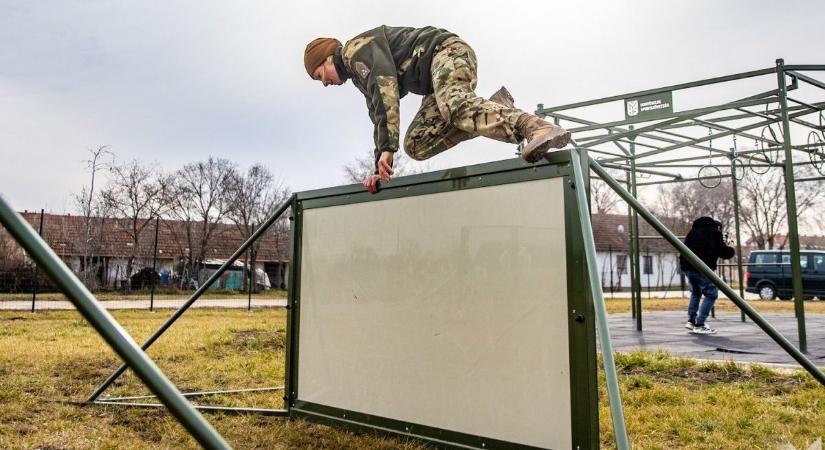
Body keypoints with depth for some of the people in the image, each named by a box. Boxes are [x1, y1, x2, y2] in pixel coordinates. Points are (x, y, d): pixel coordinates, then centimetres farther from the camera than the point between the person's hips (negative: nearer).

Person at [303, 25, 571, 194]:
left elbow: (385, 87, -21)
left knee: (454, 105, -39)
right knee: (416, 146, -4)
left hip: (447, 50, -9)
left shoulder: (357, 48, -4)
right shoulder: (360, 77, 26)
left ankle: (537, 129, -55)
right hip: (437, 79, 9)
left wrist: (387, 149, -26)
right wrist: (380, 169, 20)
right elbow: (380, 118, 28)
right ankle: (494, 111, -9)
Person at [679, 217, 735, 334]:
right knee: (711, 294, 4)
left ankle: (691, 320, 20)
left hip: (686, 266, 7)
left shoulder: (693, 230, 23)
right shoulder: (714, 232, 5)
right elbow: (724, 253, 3)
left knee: (695, 293, 25)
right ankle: (699, 325, -1)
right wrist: (730, 249, 25)